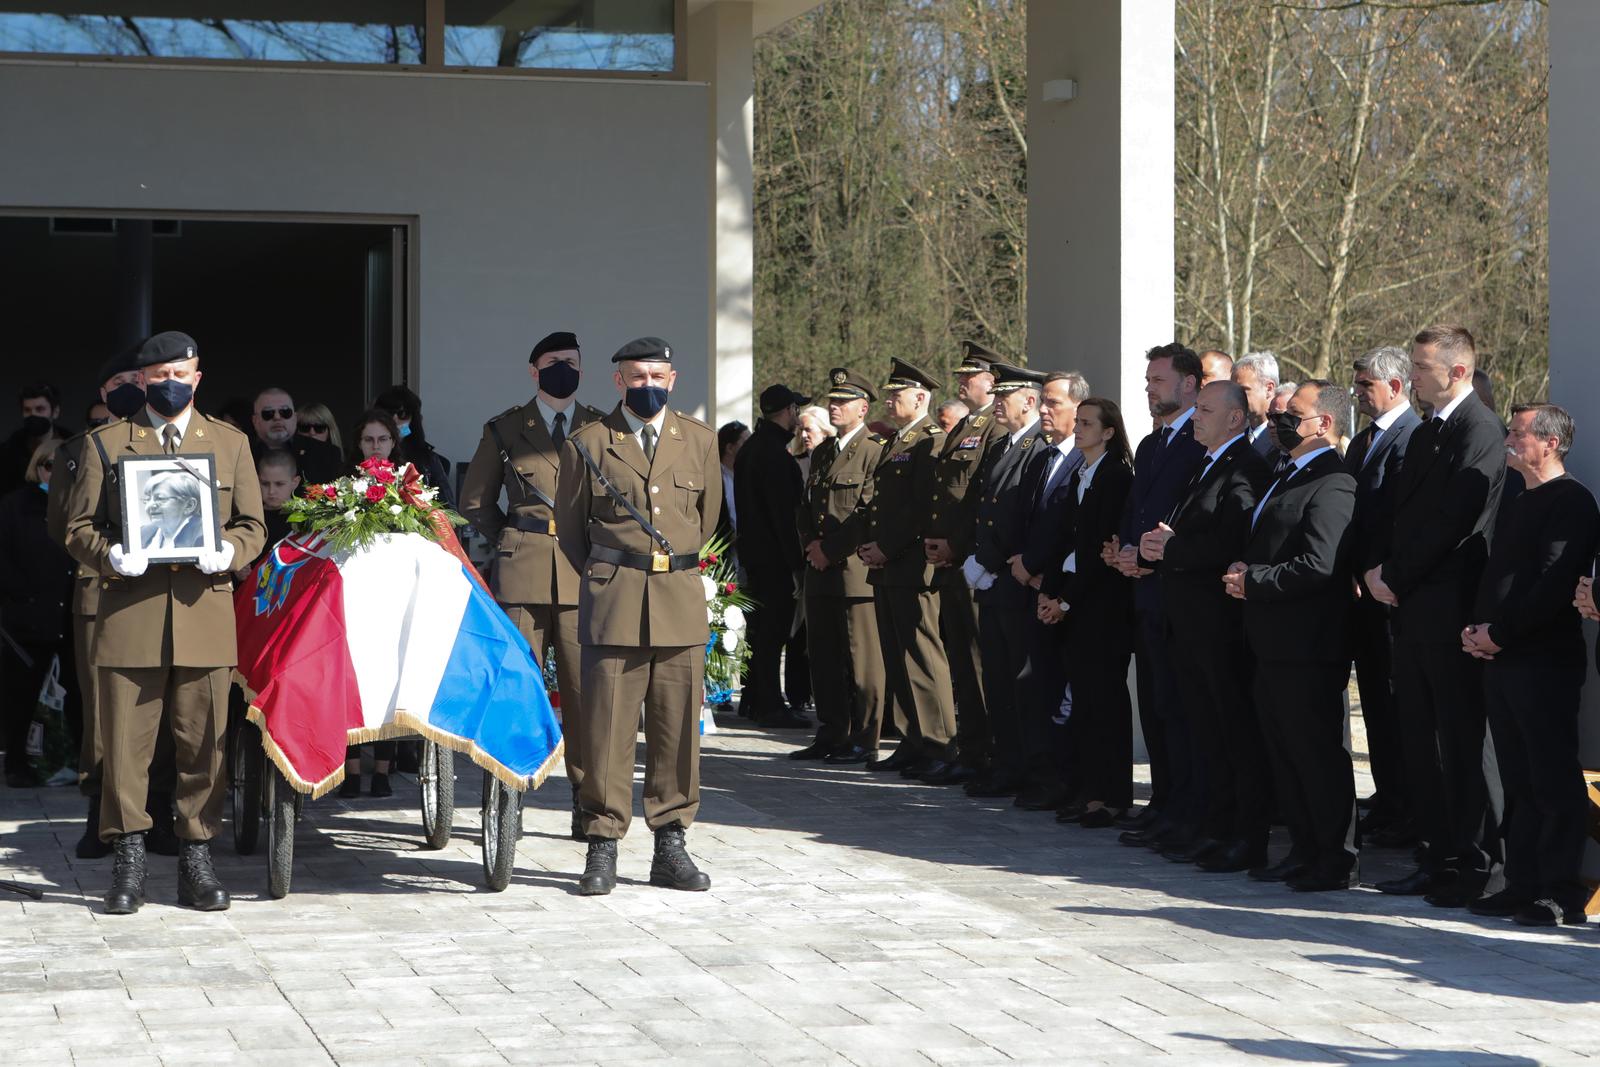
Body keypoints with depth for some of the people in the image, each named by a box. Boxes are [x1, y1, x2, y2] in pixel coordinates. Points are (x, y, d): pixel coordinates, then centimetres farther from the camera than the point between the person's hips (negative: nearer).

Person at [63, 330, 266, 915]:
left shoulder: (230, 442, 16)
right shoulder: (106, 444, 11)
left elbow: (253, 525, 14)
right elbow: (79, 527, 8)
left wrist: (228, 551, -8)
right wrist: (111, 555, -13)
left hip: (205, 611, 1)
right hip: (129, 616, -1)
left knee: (202, 743, 1)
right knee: (125, 744, -3)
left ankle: (196, 858, 9)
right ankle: (128, 861, 5)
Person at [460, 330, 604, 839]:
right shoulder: (505, 429, 11)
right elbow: (474, 502, 18)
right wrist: (515, 543, 11)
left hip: (583, 577, 0)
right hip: (521, 577, 0)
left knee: (584, 688, -5)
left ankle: (587, 800, 0)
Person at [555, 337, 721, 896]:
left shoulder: (699, 439, 11)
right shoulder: (588, 444, 4)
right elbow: (570, 526, 14)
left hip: (681, 600, 2)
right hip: (613, 602, -2)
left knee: (678, 728, 3)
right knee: (607, 728, -5)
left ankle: (670, 847, 10)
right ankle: (602, 848, 1)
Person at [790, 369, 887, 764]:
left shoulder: (875, 451, -7)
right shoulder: (822, 452, 18)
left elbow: (870, 515, -13)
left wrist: (831, 549, -13)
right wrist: (811, 544, 5)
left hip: (855, 569, -8)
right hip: (819, 571, 8)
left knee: (861, 660, -3)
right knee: (822, 657, 11)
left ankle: (863, 741, 2)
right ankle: (830, 735, 18)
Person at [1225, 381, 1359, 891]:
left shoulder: (1331, 484, -16)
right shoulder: (1289, 476, 18)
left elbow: (1318, 564, -24)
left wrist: (1255, 580, -16)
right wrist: (1244, 572, 4)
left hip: (1310, 644, -10)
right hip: (1275, 641, 10)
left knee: (1319, 751, -4)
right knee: (1284, 750, 15)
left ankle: (1338, 861, 3)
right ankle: (1304, 850, 23)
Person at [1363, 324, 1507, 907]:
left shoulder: (1479, 431, -11)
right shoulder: (1426, 433, 18)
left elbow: (1453, 521, -17)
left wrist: (1397, 577, -12)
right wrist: (1376, 567, 3)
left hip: (1450, 606, -9)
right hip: (1411, 605, 9)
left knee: (1464, 738, -4)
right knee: (1421, 741, 11)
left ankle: (1482, 864, 1)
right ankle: (1442, 855, 18)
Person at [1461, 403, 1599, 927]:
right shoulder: (1515, 506, 21)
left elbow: (1554, 583, -18)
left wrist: (1498, 633, -16)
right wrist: (1476, 629, 5)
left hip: (1544, 660, -9)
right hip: (1502, 661, 9)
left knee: (1554, 782, -6)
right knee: (1519, 781, 12)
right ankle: (1523, 885, 17)